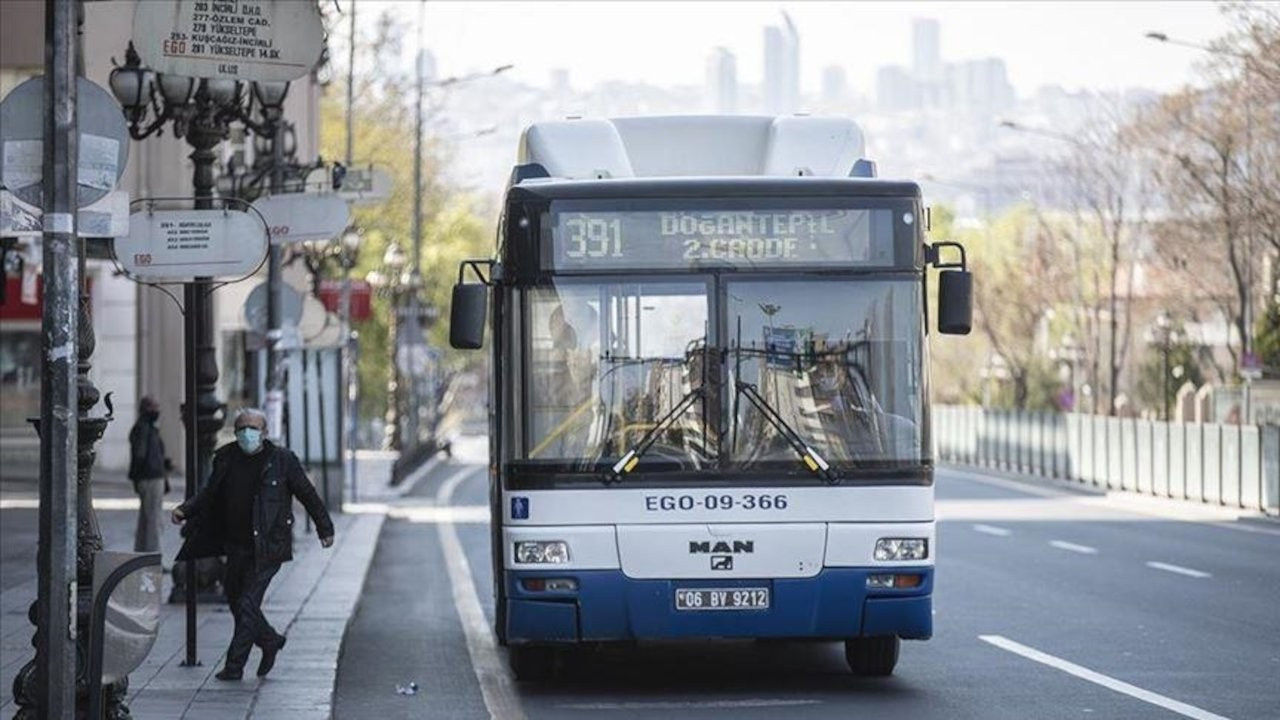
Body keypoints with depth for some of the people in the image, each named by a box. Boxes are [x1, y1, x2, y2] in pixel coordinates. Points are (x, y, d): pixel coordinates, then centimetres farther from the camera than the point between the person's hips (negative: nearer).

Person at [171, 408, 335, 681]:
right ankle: (270, 642, 37)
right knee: (235, 599, 14)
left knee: (247, 604, -9)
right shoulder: (226, 459, 4)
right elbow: (209, 494, 14)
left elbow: (307, 494, 3)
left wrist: (324, 529, 7)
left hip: (267, 548, -5)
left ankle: (234, 665, -3)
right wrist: (185, 510, -2)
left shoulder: (282, 460, -6)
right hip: (236, 546, 5)